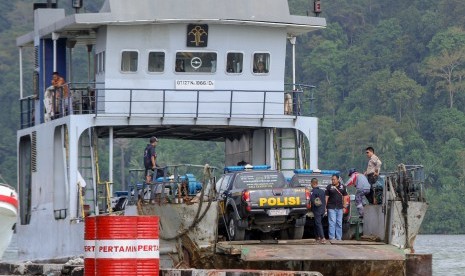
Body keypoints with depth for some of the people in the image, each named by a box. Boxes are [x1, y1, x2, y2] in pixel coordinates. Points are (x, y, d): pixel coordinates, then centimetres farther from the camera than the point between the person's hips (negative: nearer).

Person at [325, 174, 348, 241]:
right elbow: (326, 197, -1)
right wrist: (325, 207, -6)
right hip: (331, 208, -3)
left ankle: (339, 237, 14)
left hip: (339, 208, 3)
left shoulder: (342, 187, 8)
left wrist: (344, 205, 7)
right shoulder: (329, 187, -1)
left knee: (339, 223, 7)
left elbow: (344, 196, 14)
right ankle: (332, 237, -6)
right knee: (332, 223, -7)